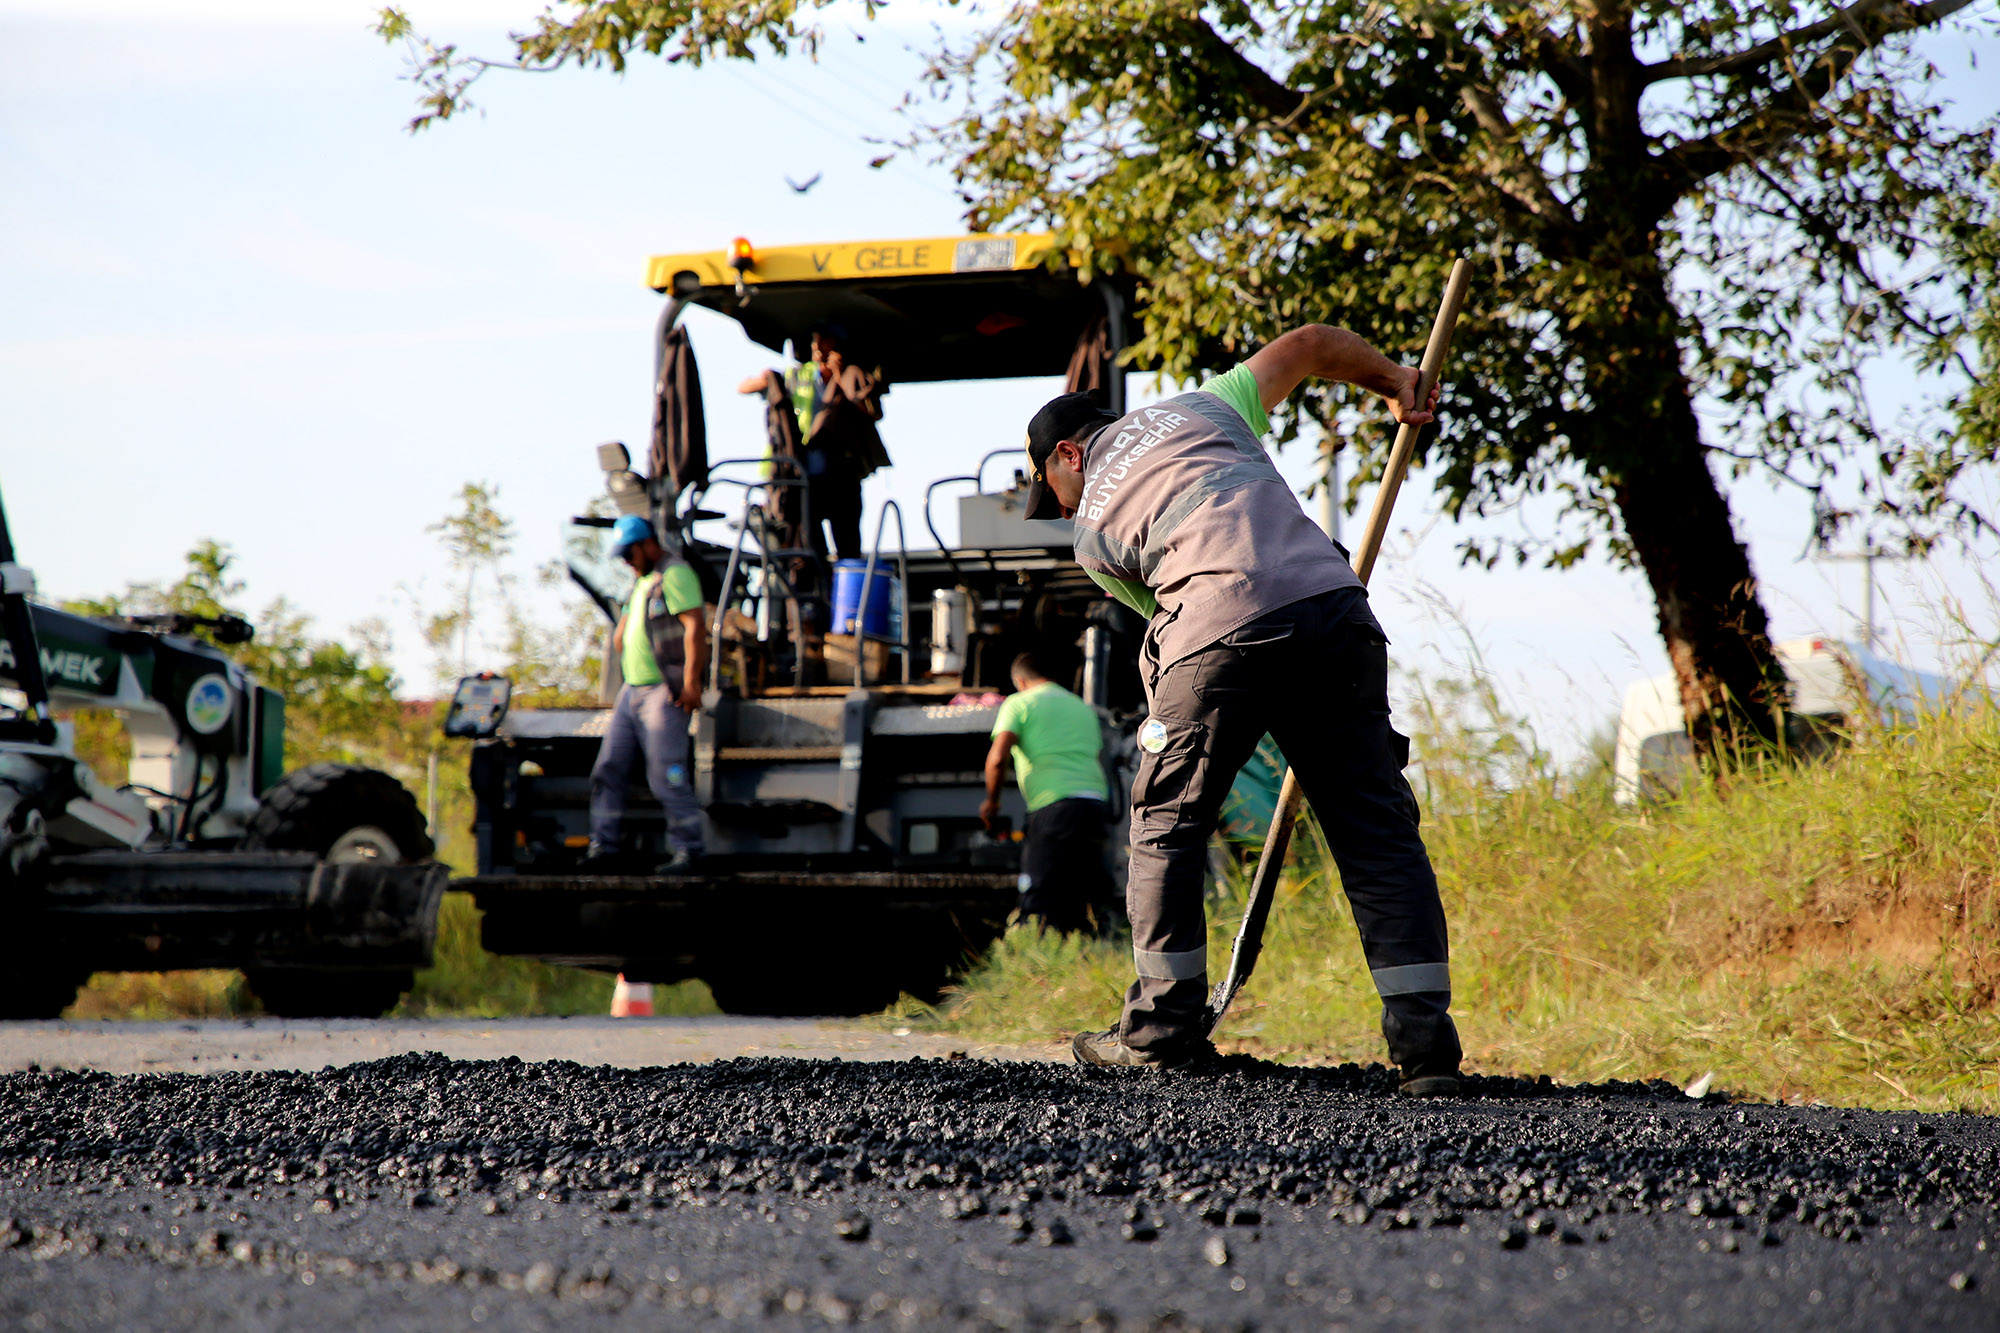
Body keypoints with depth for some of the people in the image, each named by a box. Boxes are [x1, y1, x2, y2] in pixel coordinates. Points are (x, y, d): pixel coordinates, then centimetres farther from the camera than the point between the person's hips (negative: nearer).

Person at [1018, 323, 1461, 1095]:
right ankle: (1426, 1045, 0)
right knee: (1377, 829, 6)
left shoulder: (1092, 532, 22)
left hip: (1220, 631, -3)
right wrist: (1396, 385, 48)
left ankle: (1162, 1027, 19)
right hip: (1333, 602, 3)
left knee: (1166, 824, 17)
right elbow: (1311, 344, 33)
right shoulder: (1201, 406, 29)